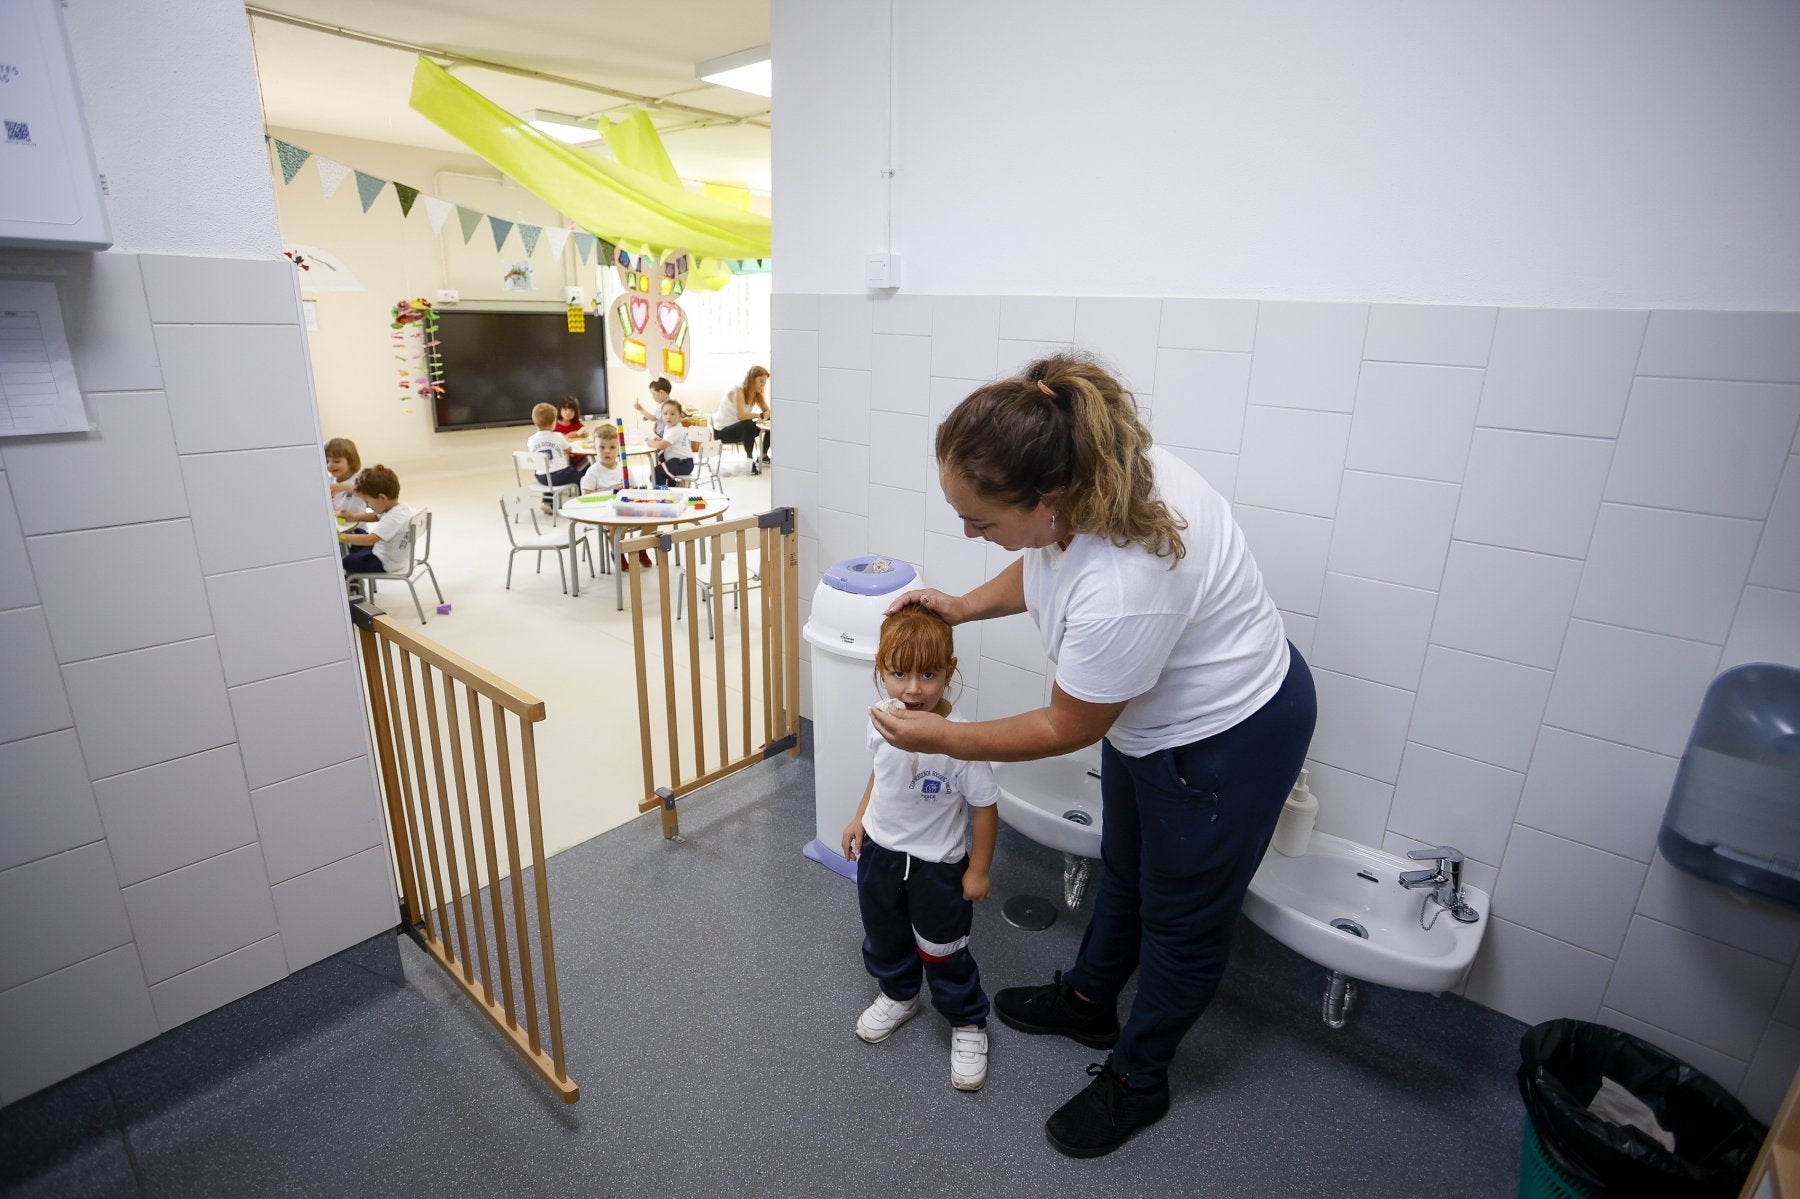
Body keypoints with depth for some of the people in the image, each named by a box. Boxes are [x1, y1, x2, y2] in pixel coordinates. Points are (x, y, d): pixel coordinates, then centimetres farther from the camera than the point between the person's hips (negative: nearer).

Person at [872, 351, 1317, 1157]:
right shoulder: (1083, 474, -18)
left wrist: (942, 740, -14)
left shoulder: (1120, 592, -43)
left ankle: (1137, 1080, 40)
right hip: (1152, 711, 9)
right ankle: (1087, 1000, 53)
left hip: (1230, 737, -9)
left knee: (1182, 918, 15)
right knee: (1123, 869, 27)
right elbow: (1043, 567, 7)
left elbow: (1067, 729, -24)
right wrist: (965, 607, -4)